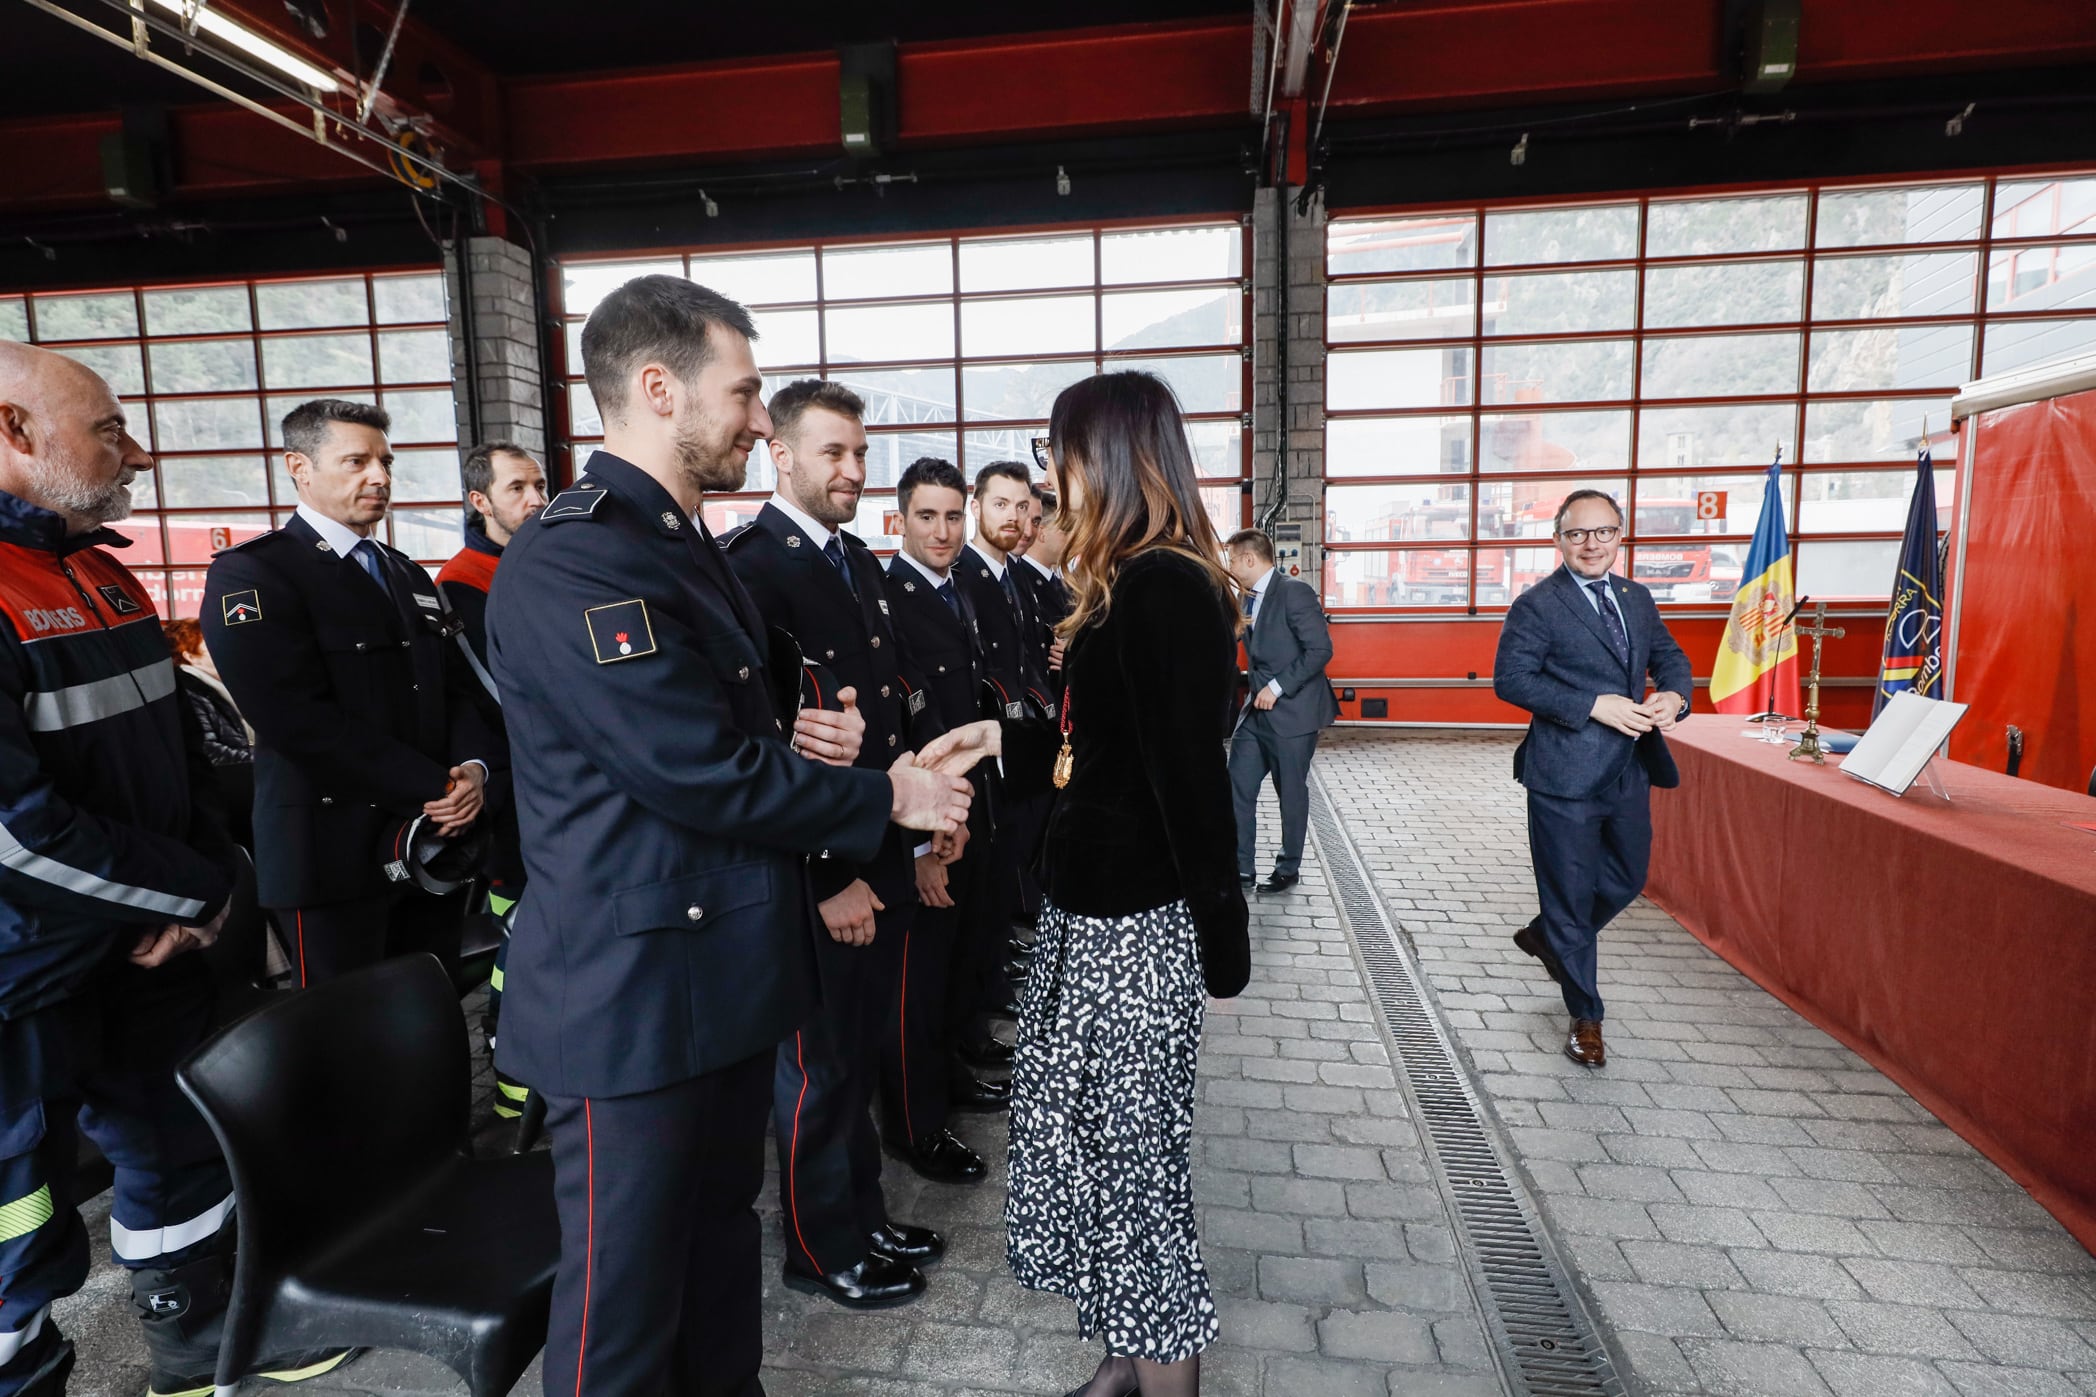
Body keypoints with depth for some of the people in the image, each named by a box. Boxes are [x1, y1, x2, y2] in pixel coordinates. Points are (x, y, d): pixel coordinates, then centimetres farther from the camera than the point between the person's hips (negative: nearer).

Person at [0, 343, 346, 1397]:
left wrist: (203, 881, -1)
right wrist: (196, 890, -14)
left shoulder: (101, 572, 9)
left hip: (145, 944, 9)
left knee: (183, 1147, 21)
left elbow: (176, 749, 14)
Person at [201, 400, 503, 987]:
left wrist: (477, 769, -9)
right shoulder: (250, 574, -7)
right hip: (337, 853, -6)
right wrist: (436, 788, -18)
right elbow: (302, 720, -18)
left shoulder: (410, 576, 17)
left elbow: (461, 691, 11)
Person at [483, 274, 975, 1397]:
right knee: (625, 1294, 11)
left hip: (727, 967, 9)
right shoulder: (570, 557, -20)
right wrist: (886, 797, -12)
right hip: (637, 987, -9)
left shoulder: (685, 541, 12)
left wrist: (801, 743, -1)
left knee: (721, 1234, 24)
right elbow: (697, 771, -24)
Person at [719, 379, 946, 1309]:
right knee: (818, 1068, 12)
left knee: (859, 1057, 22)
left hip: (880, 859, 8)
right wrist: (828, 878, -18)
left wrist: (917, 829, 10)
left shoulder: (860, 561, 11)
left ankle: (863, 1219, 41)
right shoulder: (750, 566, -16)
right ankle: (822, 1251, 33)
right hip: (813, 875, -8)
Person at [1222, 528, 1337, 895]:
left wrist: (1278, 687, -19)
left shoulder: (1294, 591, -14)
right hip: (1258, 710, 8)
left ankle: (1288, 868, 22)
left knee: (1291, 793, 6)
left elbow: (1321, 649, -19)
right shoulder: (1250, 599, 11)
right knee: (1237, 787, 5)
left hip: (1292, 711, -8)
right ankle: (1241, 867, 15)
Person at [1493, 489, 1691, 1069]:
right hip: (1566, 777, -7)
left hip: (1629, 771, 7)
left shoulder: (1636, 598, 11)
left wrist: (1674, 696, -6)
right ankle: (1586, 1019, 21)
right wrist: (1595, 706, -22)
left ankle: (1546, 937, 46)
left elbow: (1670, 657, 18)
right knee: (1571, 895, 5)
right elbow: (1511, 678, -17)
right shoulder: (1537, 606, -11)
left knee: (1627, 878, 21)